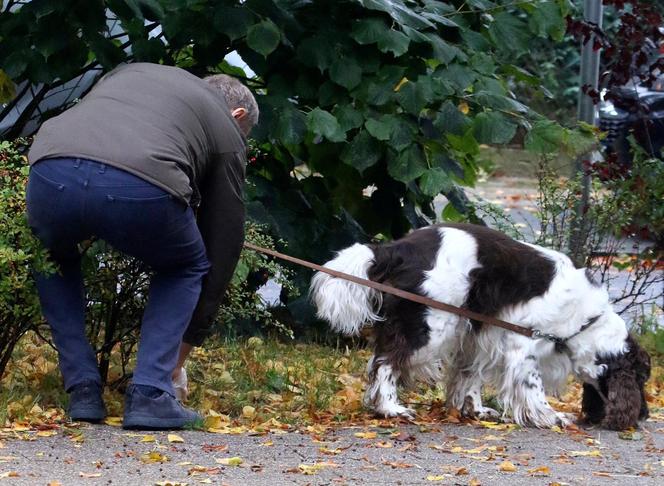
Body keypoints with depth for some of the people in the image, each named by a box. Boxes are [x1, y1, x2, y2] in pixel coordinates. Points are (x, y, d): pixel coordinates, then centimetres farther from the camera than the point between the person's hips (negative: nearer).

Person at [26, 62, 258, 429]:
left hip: (51, 170, 3)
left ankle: (82, 391, 24)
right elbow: (222, 246, 31)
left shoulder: (128, 72, 40)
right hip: (142, 186, -3)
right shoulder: (227, 131, 30)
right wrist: (188, 341, 39)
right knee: (185, 268, 28)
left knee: (54, 260, 36)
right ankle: (149, 395, 14)